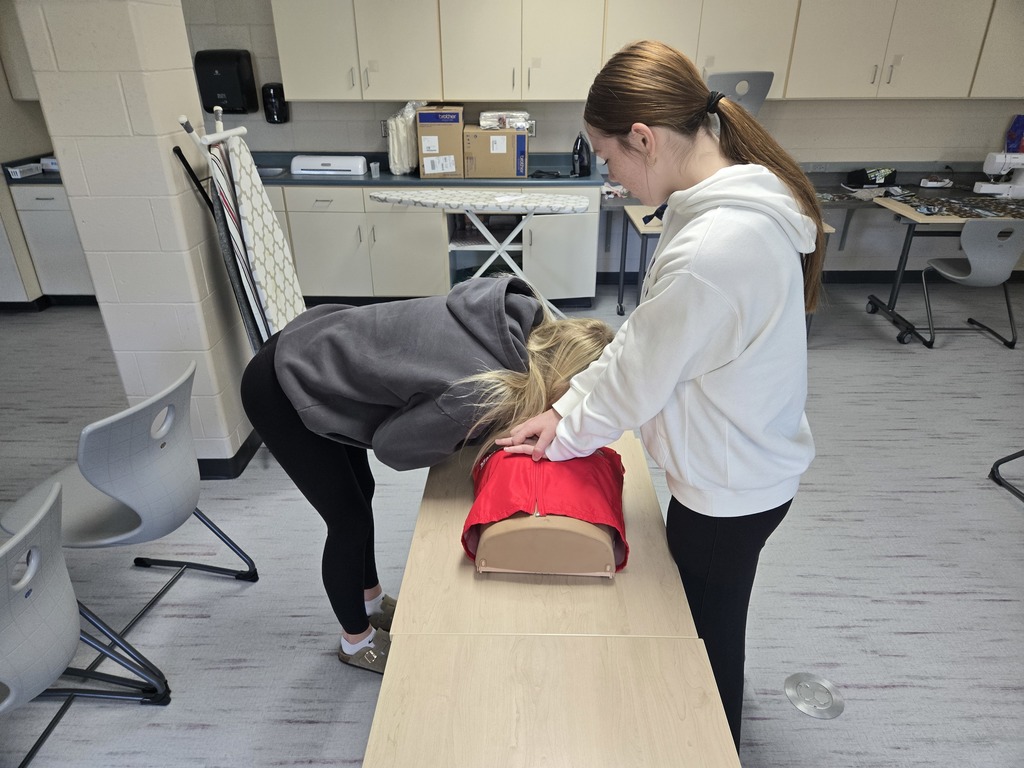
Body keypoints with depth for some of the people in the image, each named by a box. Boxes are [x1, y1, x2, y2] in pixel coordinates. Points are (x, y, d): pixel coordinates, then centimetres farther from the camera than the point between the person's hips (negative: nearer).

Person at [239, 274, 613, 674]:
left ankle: (371, 600, 46)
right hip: (278, 391, -8)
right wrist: (488, 432, -11)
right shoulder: (483, 392, -35)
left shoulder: (519, 313, -15)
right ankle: (356, 640, 33)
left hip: (313, 345, 8)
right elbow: (390, 445, -18)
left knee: (362, 490, 22)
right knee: (350, 520, 6)